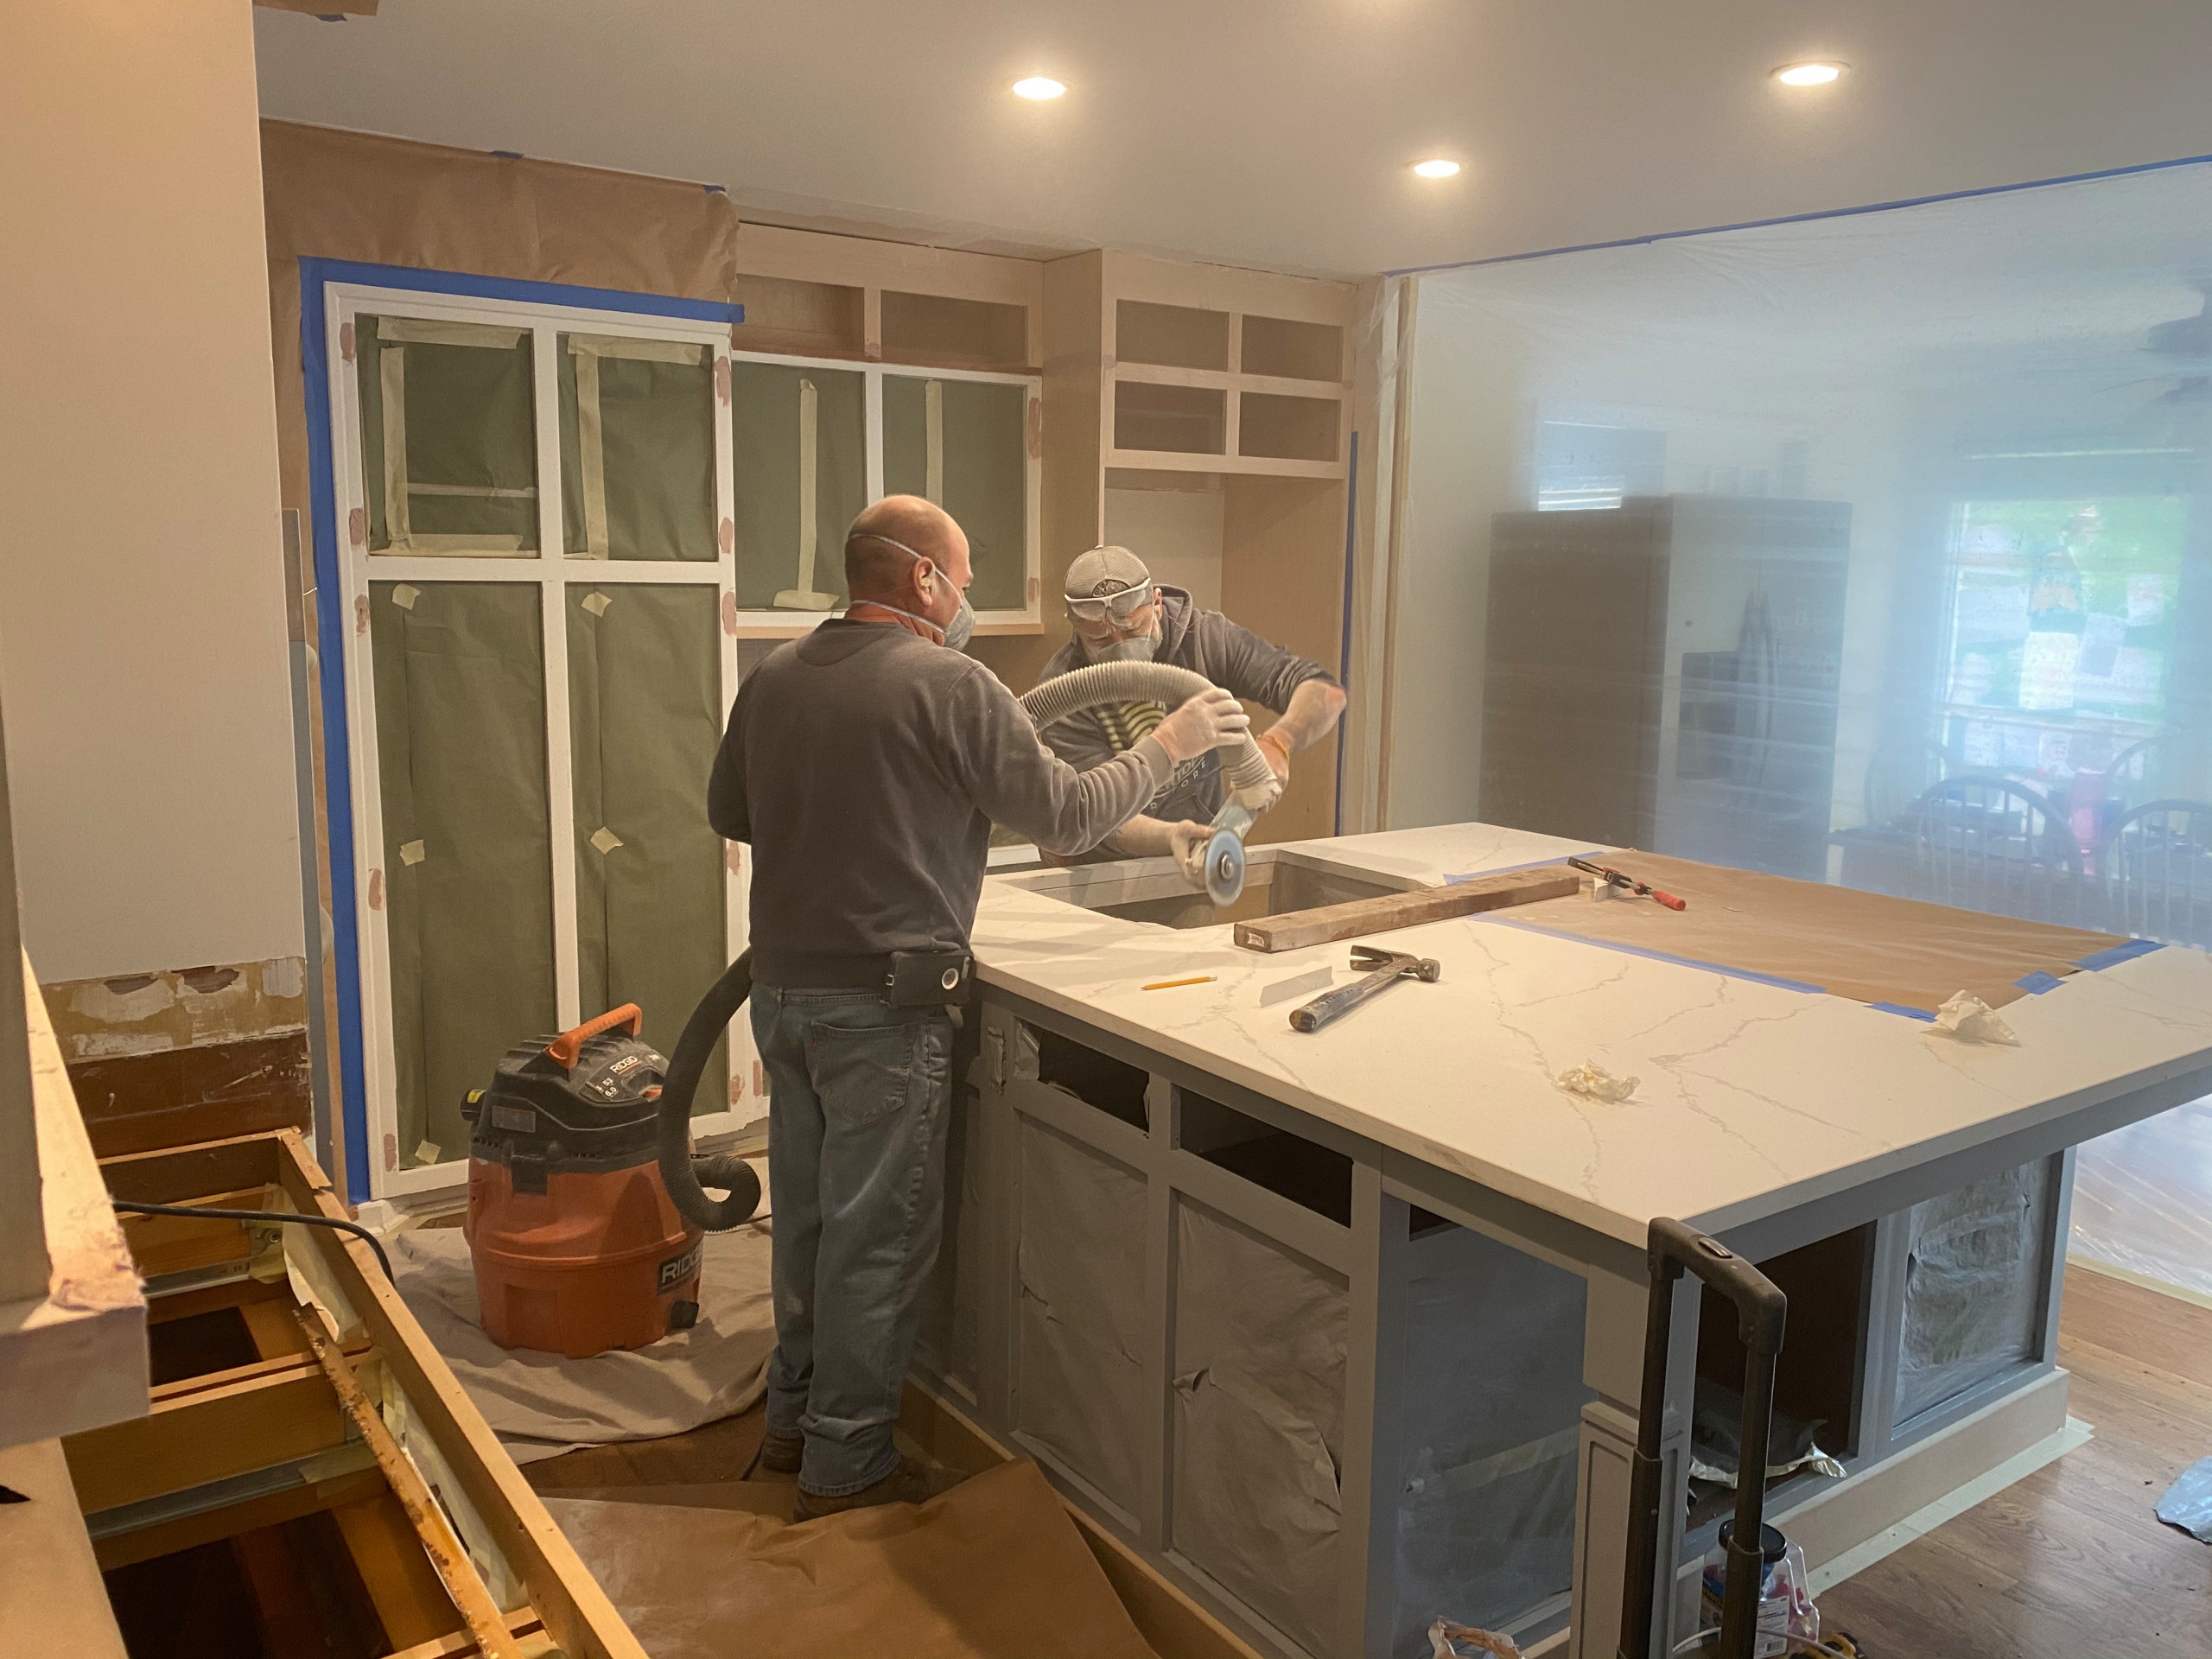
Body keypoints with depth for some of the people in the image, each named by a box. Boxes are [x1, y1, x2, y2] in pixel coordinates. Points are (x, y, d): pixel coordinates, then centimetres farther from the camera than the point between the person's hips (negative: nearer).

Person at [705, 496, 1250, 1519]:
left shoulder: (774, 676, 5)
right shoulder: (950, 686, -16)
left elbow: (729, 812, 17)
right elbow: (1069, 819, -12)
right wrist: (1169, 745, 1)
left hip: (782, 987, 8)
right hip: (880, 1007, -7)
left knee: (807, 1213, 21)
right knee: (877, 1236, 6)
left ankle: (795, 1414, 36)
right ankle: (847, 1462, 18)